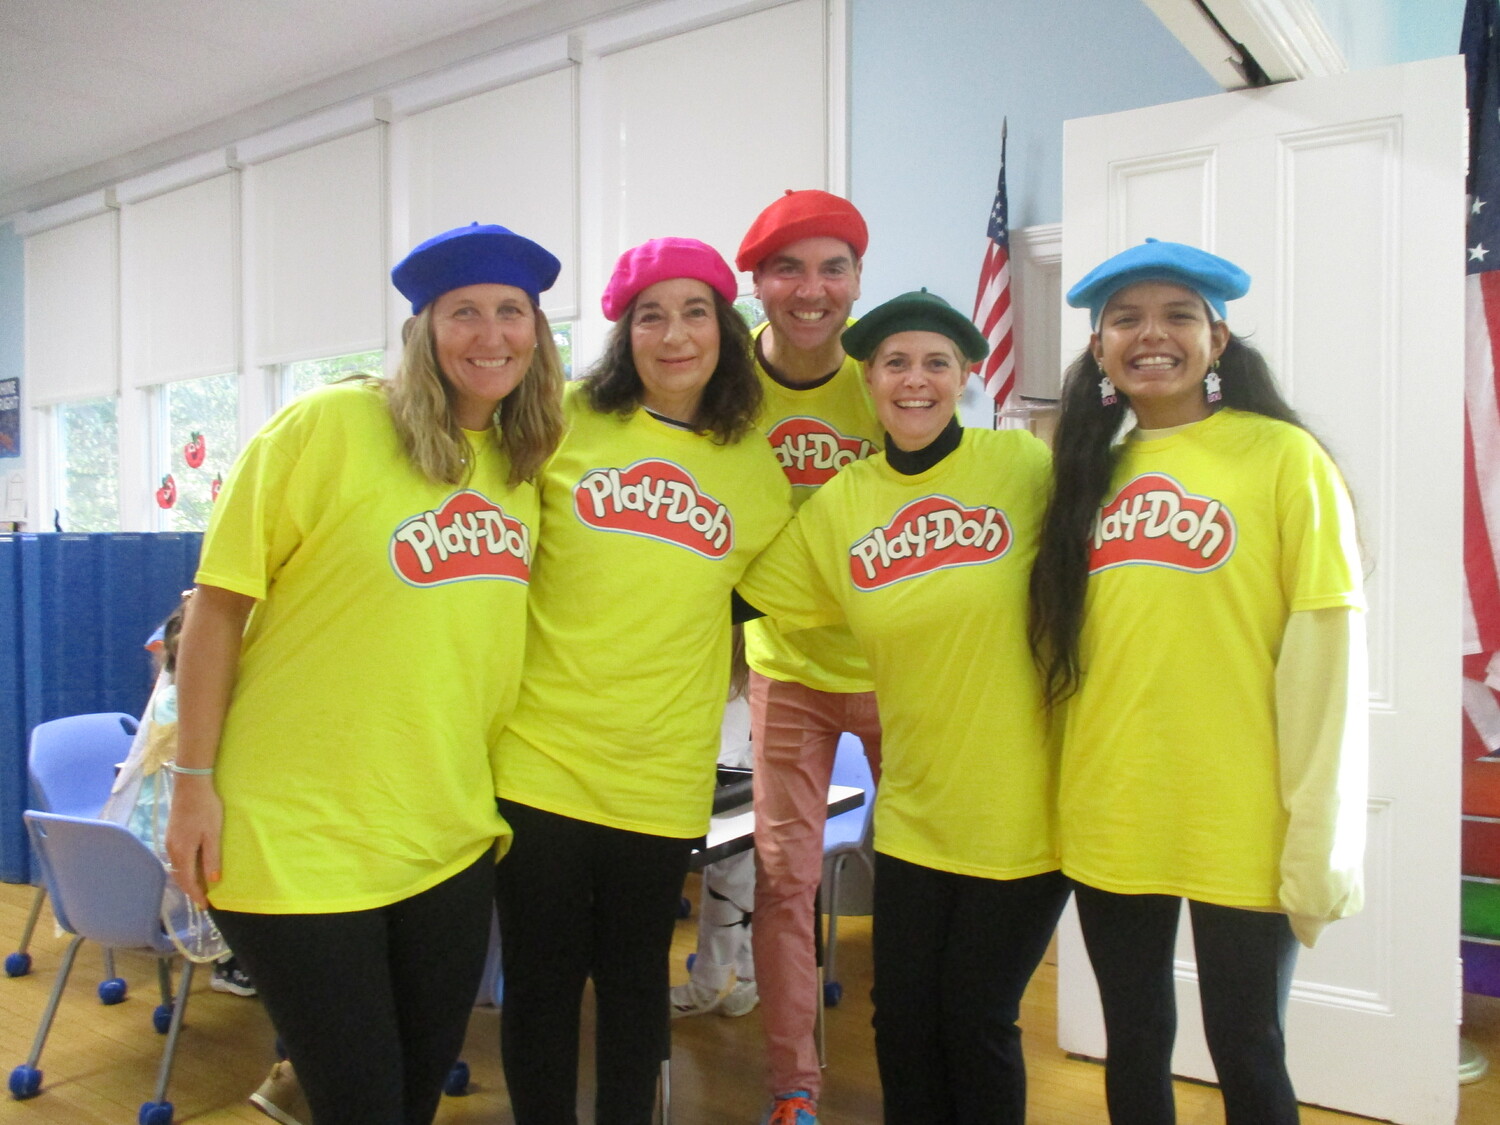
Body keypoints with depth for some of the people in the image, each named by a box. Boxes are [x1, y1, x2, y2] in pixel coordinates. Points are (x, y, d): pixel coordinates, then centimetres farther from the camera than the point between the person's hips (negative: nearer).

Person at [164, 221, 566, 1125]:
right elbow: (219, 605, -8)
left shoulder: (527, 463, 3)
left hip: (451, 837, 5)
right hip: (299, 839, -5)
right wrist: (195, 783, -9)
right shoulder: (329, 425, -11)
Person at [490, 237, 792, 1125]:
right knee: (541, 977, 10)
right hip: (540, 753, -1)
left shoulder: (756, 464, 4)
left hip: (662, 774, 1)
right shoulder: (568, 421, -2)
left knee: (635, 975, 16)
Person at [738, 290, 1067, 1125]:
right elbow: (744, 601, 7)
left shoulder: (1024, 463, -9)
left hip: (1024, 811, -3)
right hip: (914, 813, 3)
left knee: (976, 1018, 8)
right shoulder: (838, 506, 1)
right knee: (902, 1019, 13)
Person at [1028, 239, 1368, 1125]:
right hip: (1107, 822, 5)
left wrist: (1318, 839, -13)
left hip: (1240, 832, -4)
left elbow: (1325, 658, -11)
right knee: (1134, 1046, 19)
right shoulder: (1090, 469, 7)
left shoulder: (1283, 458, -7)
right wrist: (1060, 786, 5)